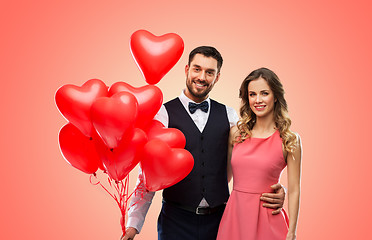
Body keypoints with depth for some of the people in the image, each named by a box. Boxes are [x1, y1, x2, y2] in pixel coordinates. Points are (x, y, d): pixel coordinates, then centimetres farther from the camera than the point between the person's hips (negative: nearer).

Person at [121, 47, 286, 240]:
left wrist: (276, 190, -9)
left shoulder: (229, 115, 6)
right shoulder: (164, 114, -4)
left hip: (218, 219, 3)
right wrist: (134, 224, -7)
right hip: (176, 220, -2)